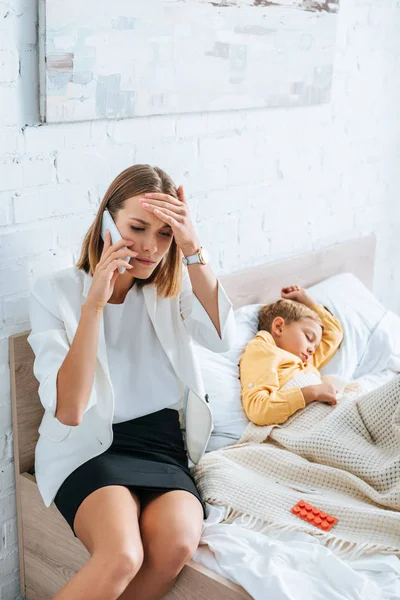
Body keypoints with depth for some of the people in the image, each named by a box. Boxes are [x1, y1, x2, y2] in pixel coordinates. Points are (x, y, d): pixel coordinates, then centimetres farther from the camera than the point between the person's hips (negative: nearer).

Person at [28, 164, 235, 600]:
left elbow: (222, 338, -12)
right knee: (122, 555, -33)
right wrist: (95, 301, -22)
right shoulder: (56, 293, -4)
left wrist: (192, 249, -19)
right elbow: (69, 410, -15)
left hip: (162, 443, 4)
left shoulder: (172, 288, 8)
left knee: (178, 540, -29)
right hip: (90, 447, -3)